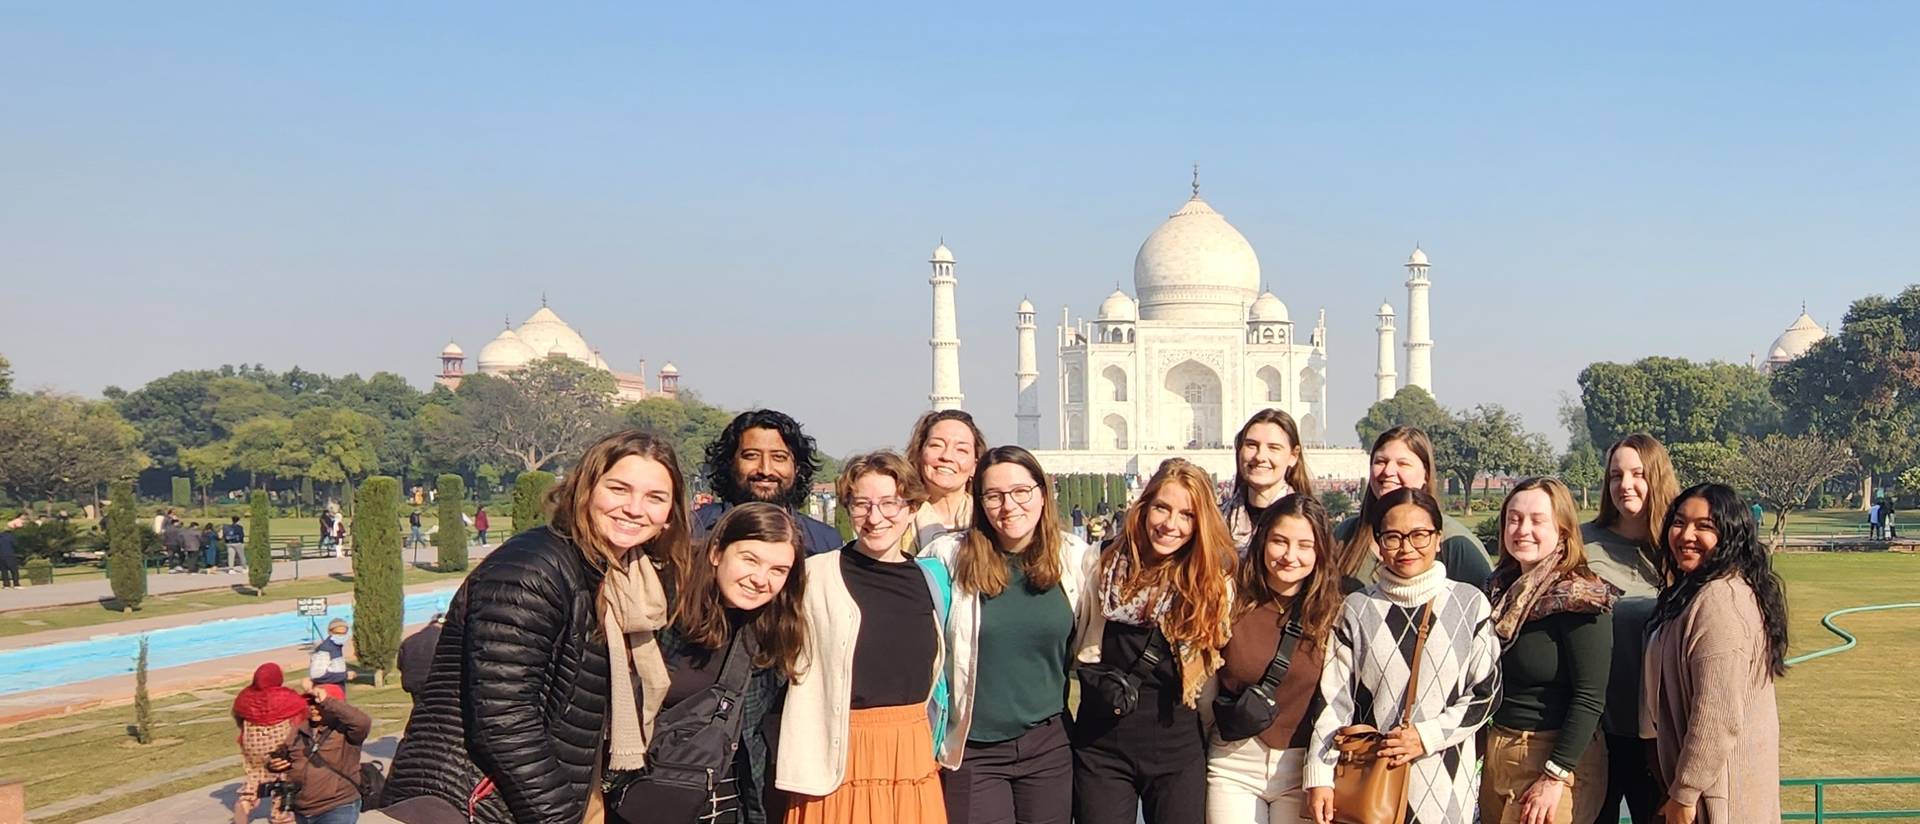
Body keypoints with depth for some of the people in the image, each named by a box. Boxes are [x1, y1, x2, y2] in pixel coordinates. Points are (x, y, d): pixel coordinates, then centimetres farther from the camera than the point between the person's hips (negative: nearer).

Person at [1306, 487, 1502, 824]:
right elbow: (1334, 699, 2)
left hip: (1445, 783, -1)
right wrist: (1319, 777, -4)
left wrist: (1427, 736, -10)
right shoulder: (1358, 609, 2)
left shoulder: (1470, 604, -1)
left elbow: (1487, 692, 1)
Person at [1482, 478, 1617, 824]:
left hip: (1557, 759, -7)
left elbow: (1589, 698, -18)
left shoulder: (1578, 600, -14)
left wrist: (1555, 777, -21)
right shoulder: (1500, 590, 7)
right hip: (1496, 753, 7)